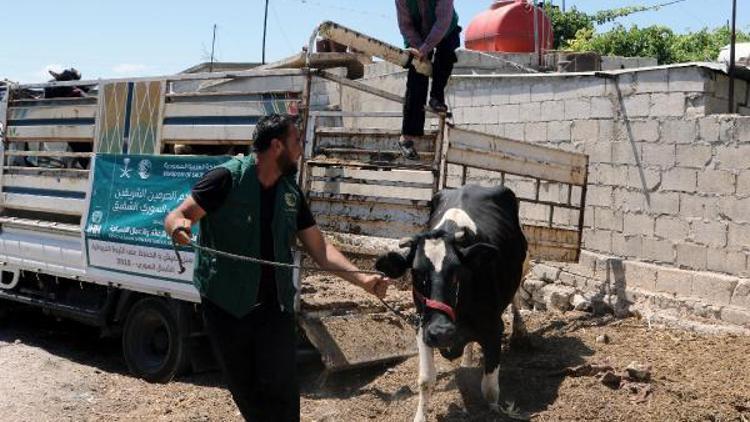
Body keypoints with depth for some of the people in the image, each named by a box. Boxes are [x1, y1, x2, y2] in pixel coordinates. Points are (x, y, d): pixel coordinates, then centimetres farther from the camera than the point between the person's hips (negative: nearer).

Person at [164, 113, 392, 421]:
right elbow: (175, 217, -13)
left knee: (280, 390, 0)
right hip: (225, 304, -3)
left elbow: (319, 247, 5)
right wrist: (179, 226, -39)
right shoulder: (228, 178, -11)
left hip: (275, 305, 3)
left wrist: (362, 279, -8)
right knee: (245, 391, 11)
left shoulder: (290, 192, 4)